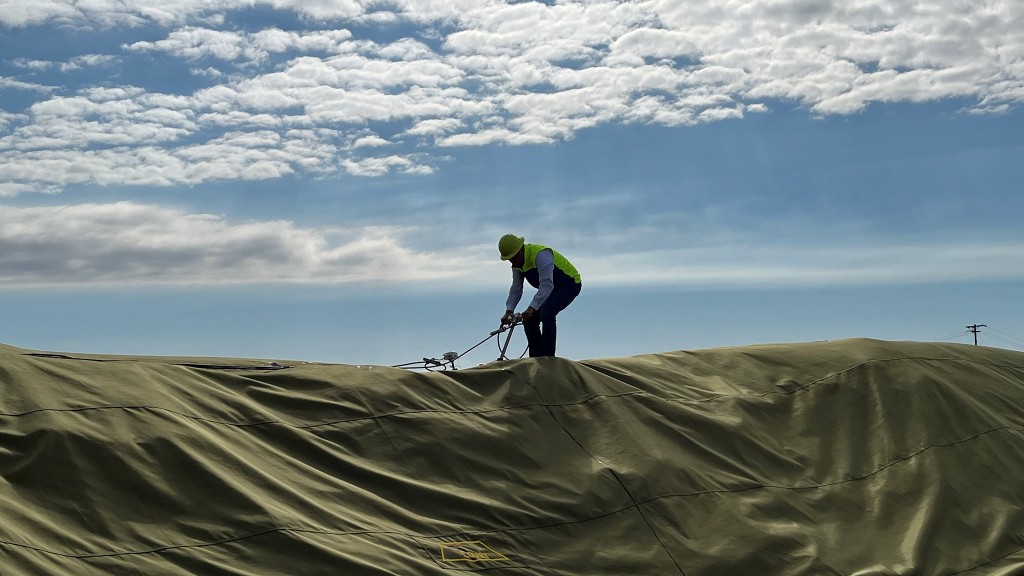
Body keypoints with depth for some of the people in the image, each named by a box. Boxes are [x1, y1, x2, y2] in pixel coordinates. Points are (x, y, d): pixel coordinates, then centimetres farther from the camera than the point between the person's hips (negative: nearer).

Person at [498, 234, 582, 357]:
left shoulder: (541, 254, -31)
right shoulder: (517, 264, -4)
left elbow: (547, 285, -40)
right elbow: (516, 289, 0)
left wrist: (532, 308, -47)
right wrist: (509, 310, -16)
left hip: (570, 284, -9)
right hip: (552, 288, 9)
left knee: (546, 313, -29)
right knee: (529, 320, -1)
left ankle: (548, 357, -24)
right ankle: (536, 358, 10)